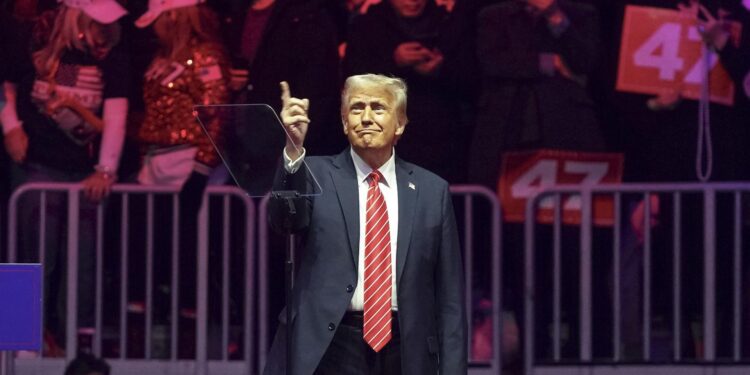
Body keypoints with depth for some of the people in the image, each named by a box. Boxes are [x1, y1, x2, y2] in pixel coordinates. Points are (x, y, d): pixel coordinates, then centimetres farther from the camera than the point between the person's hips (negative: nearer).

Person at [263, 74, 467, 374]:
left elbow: (449, 294, 8)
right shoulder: (318, 175, 4)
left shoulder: (431, 190, 8)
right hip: (330, 348, -2)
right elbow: (287, 217, -19)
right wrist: (293, 149, -35)